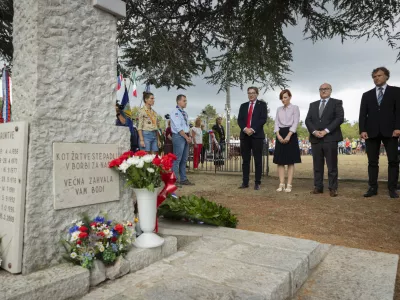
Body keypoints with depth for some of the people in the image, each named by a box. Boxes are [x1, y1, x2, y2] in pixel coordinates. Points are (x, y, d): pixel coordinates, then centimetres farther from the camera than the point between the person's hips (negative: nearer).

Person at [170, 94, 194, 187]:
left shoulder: (184, 113, 17)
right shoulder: (175, 112, -9)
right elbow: (178, 128, -15)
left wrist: (189, 137, 3)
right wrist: (186, 137, -14)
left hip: (185, 137, 9)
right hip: (179, 137, -9)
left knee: (184, 159, 11)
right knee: (177, 159, -7)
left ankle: (183, 179, 18)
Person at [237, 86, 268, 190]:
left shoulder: (262, 104, 8)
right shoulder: (243, 105, 18)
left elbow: (263, 119, -5)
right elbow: (239, 119, 8)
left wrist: (253, 129, -14)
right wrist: (245, 129, -10)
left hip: (257, 135, -3)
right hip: (244, 135, 4)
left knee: (258, 160, -1)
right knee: (245, 160, 4)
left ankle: (257, 183, 4)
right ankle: (245, 182, 9)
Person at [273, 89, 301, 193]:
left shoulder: (295, 108, 2)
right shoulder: (279, 109, 14)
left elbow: (295, 123, -7)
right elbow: (276, 123, 7)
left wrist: (288, 136, -19)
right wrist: (278, 135, -10)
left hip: (291, 135, -4)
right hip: (280, 135, 4)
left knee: (290, 161, -3)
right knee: (280, 161, 1)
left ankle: (289, 185, -1)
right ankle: (281, 184, 5)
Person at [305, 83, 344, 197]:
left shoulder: (337, 103, 8)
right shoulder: (313, 105, 19)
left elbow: (340, 118, -5)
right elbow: (308, 120, 9)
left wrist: (326, 131, -14)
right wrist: (314, 131, -10)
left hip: (330, 138, -3)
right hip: (315, 139, 4)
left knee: (332, 165, -2)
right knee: (317, 165, 4)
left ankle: (333, 188, 3)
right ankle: (318, 187, 9)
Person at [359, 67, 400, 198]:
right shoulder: (367, 95, 16)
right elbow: (363, 114, 8)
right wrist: (362, 130, -5)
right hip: (371, 132, 2)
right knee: (372, 162, 2)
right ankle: (373, 188, 5)